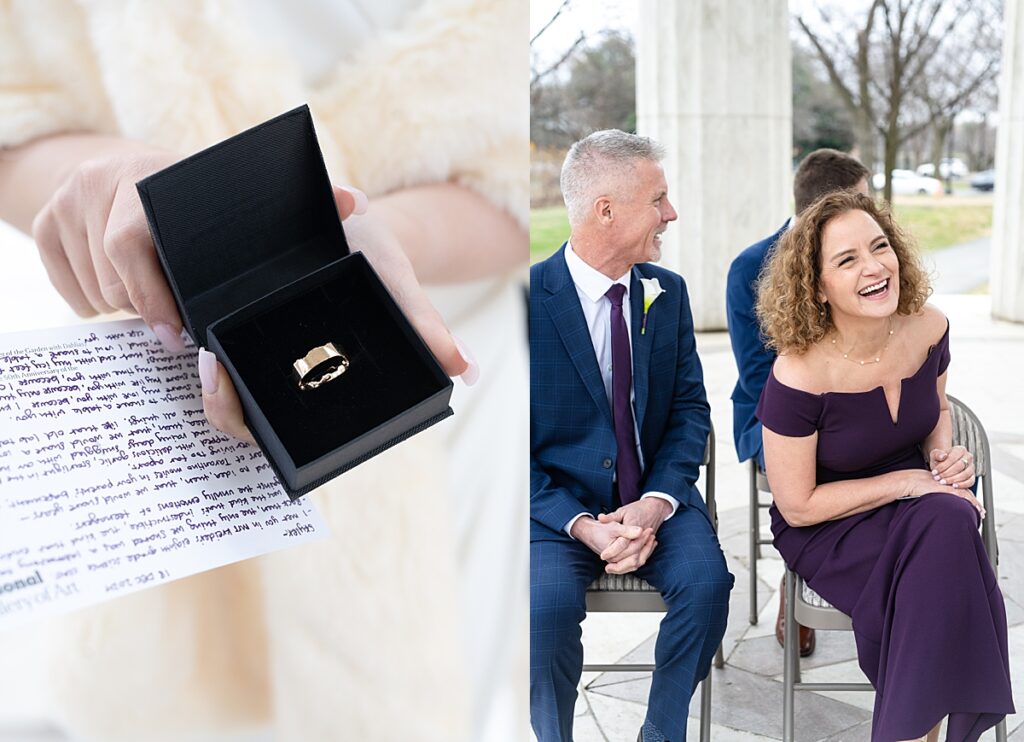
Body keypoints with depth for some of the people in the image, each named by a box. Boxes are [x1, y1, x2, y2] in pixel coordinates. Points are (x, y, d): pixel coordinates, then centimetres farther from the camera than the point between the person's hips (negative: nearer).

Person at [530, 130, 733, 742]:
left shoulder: (668, 291, 4)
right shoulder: (531, 296, -10)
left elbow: (691, 410, 4)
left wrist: (656, 503, -14)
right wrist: (582, 526, -20)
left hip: (655, 498, 4)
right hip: (558, 503, -3)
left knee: (707, 580, -23)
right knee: (547, 601, -30)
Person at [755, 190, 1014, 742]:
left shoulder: (927, 328, -8)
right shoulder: (799, 376, -24)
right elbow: (797, 507, -17)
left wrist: (943, 452, -7)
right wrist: (906, 482, -19)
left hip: (922, 509, 5)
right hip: (825, 529, -5)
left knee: (950, 524, -30)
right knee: (944, 523, -31)